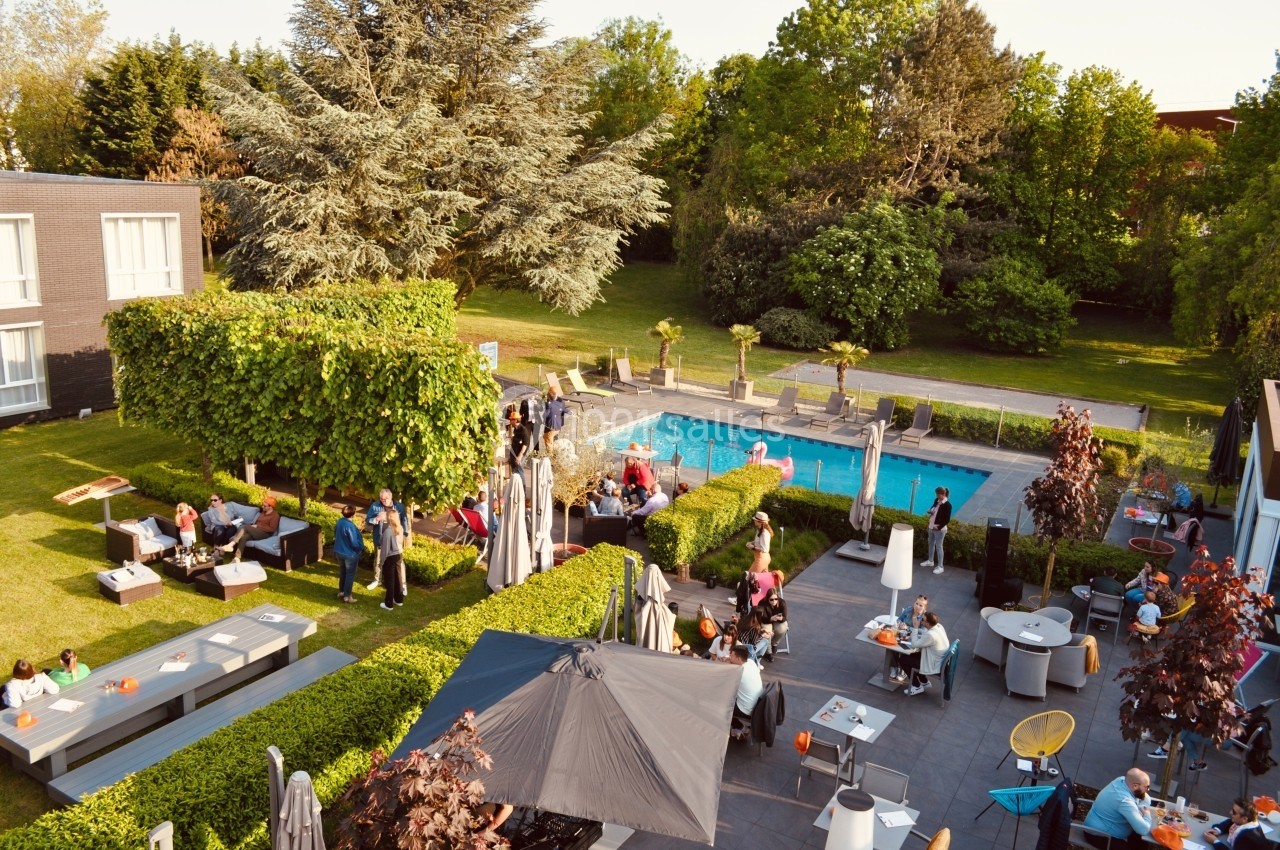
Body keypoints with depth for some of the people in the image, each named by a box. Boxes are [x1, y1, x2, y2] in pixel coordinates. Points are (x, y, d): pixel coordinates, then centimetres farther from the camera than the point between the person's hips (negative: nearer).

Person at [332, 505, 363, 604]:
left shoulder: (340, 521, -4)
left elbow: (335, 534, 13)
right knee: (350, 575, 8)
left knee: (342, 573, 23)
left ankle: (341, 592, 36)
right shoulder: (350, 526, -29)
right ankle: (347, 596, 16)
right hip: (350, 554, -8)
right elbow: (354, 543, -25)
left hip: (339, 552, 8)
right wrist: (362, 548, -6)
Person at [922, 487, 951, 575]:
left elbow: (947, 520, -19)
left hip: (939, 529, -8)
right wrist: (931, 511, -5)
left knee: (938, 547, -1)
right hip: (931, 526, 8)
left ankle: (940, 566, 7)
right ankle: (930, 561, 37)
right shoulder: (936, 500, 1)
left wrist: (939, 527, -23)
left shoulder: (947, 505, -20)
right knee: (931, 544, 20)